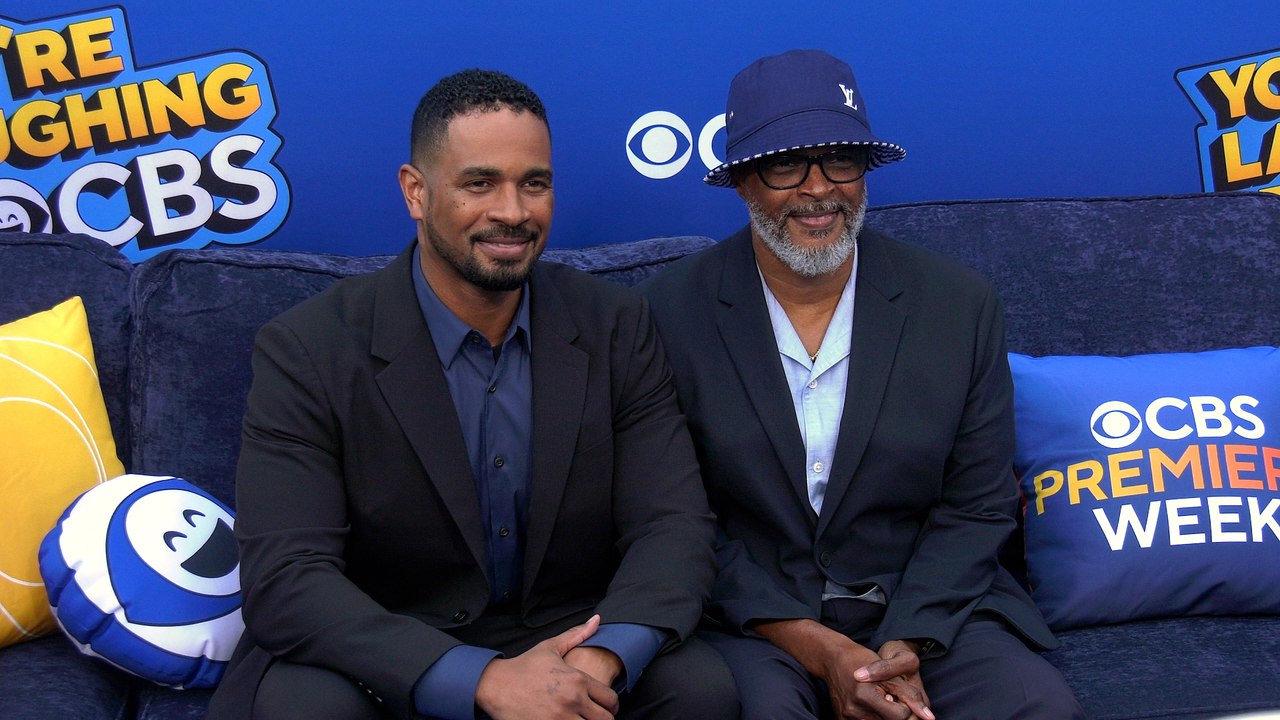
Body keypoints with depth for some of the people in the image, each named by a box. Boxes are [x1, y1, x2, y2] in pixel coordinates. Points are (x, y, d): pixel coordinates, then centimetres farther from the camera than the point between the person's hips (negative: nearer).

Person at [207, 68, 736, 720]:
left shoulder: (616, 327, -1)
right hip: (387, 663, -1)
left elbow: (676, 526, -6)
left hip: (568, 644, 2)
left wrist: (601, 658, -28)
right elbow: (284, 580, -20)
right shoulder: (304, 352, -12)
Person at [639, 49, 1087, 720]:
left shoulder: (961, 305, 0)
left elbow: (978, 505, 2)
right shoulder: (671, 310, -5)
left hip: (928, 608, 2)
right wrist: (811, 644, -14)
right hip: (752, 616, -2)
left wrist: (908, 646, -13)